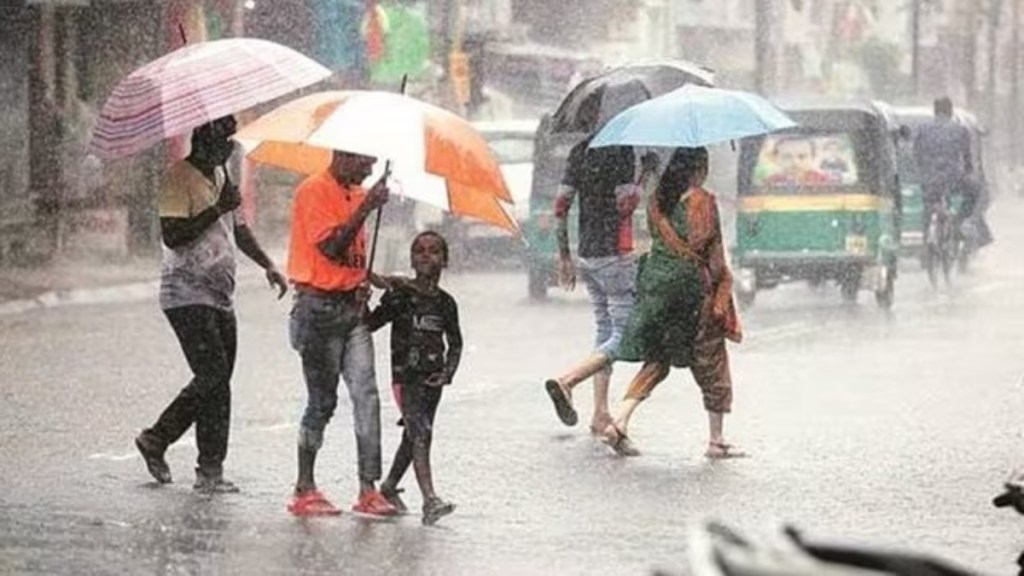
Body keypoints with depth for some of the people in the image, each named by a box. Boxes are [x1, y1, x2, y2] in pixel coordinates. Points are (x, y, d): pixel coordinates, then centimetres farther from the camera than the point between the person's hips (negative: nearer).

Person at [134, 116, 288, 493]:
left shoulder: (220, 176, 17)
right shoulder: (180, 178, -10)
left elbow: (238, 228, 29)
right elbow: (172, 236, -20)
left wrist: (267, 265, 19)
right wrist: (217, 208, -21)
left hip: (219, 296, 9)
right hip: (187, 295, -9)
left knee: (216, 381, 4)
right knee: (213, 375, -14)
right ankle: (210, 469, -9)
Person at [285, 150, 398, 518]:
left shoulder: (357, 194, 15)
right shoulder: (314, 191, -10)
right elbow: (331, 246, -21)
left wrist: (364, 280, 7)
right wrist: (365, 209, -24)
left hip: (352, 306, 7)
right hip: (320, 305, -7)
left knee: (366, 395, -3)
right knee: (322, 400, -1)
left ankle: (369, 490, -3)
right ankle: (304, 491, 10)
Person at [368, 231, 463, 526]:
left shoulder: (445, 303, 8)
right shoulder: (401, 296, -5)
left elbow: (455, 343, 17)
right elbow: (369, 324, -6)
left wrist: (447, 372, 3)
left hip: (432, 379, 5)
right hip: (406, 376, -5)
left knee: (413, 436, 16)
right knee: (420, 433, -17)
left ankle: (389, 487, 37)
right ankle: (430, 500, -27)